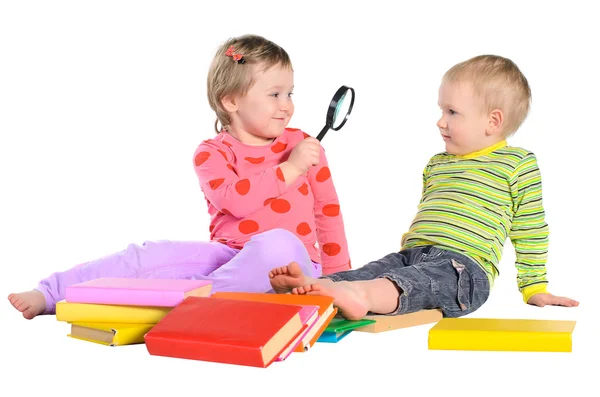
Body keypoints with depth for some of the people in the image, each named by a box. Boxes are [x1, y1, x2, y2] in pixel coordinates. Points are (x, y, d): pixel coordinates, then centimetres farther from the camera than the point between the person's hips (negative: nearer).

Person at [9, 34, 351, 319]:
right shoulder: (212, 153, 4)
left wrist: (336, 275, 10)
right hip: (226, 253, 1)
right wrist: (288, 170, -17)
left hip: (290, 267, 0)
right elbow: (234, 199, -17)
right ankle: (47, 296, -18)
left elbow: (329, 210, 14)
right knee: (146, 255, -17)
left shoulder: (303, 146, 9)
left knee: (277, 243, -38)